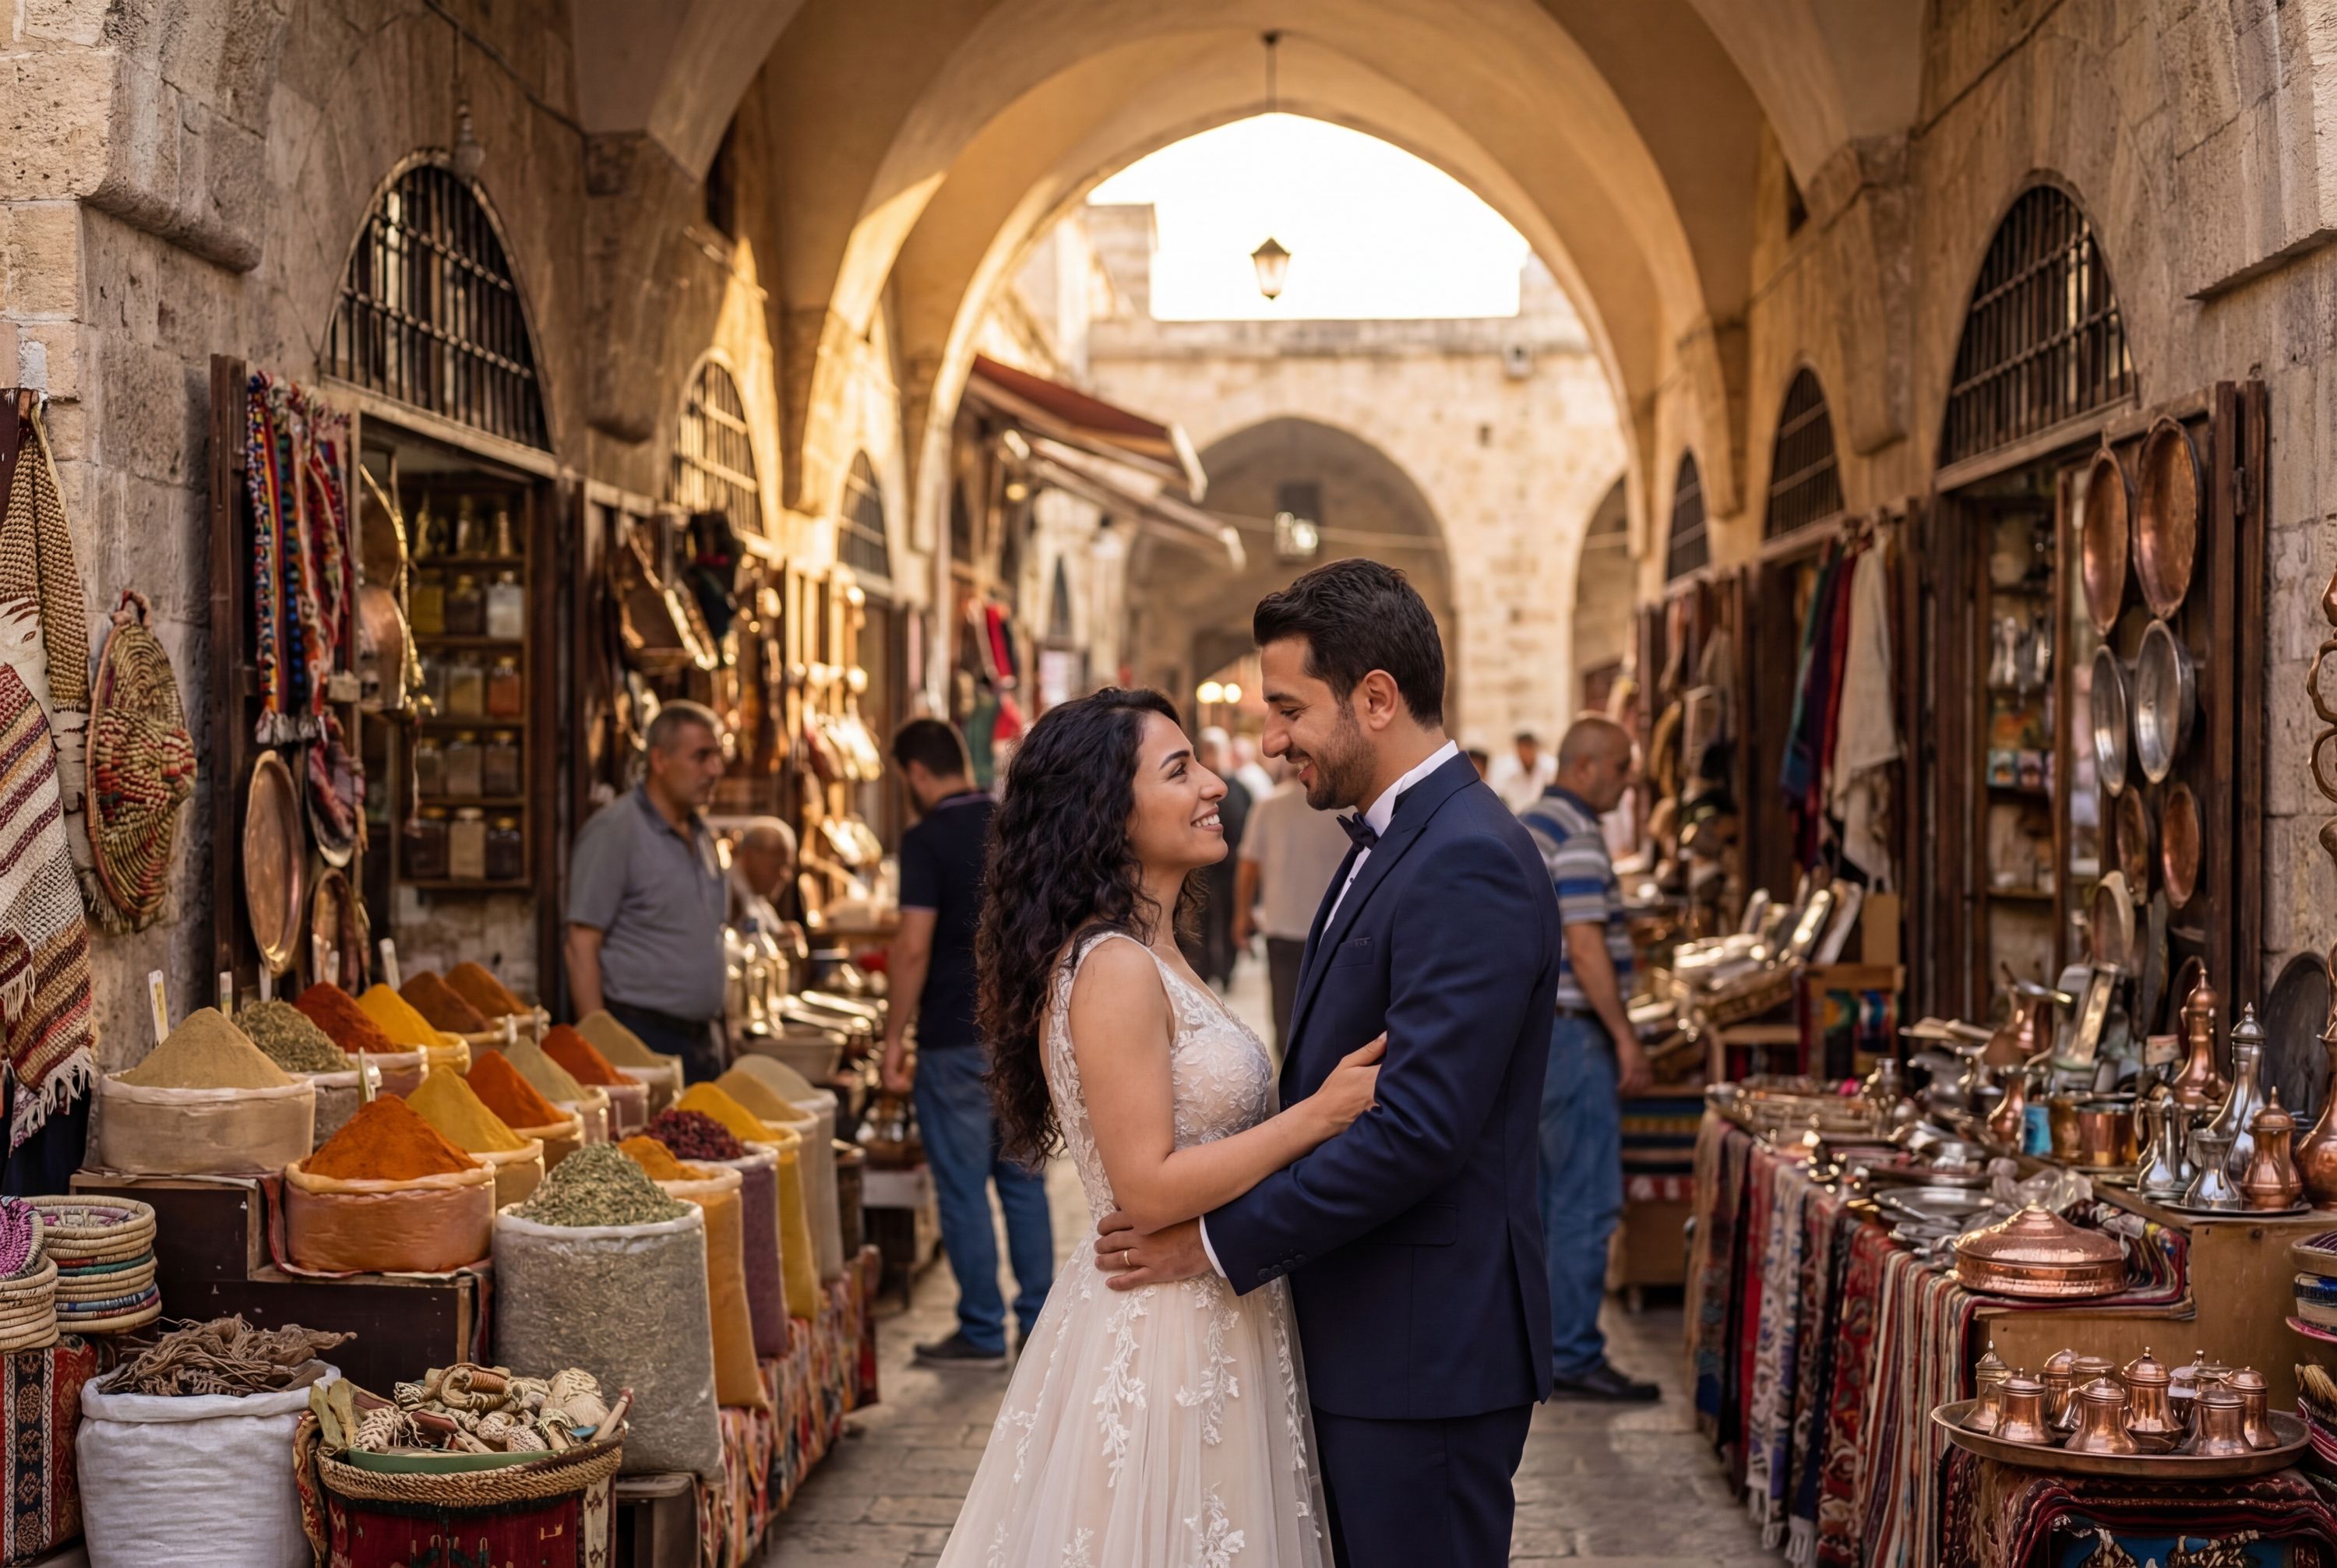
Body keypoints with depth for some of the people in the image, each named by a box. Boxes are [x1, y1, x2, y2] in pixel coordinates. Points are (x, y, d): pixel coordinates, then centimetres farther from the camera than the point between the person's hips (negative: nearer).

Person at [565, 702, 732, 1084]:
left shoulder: (702, 834, 15)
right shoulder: (614, 829, -9)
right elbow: (582, 945, -13)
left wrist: (709, 1031, 16)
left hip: (701, 1039, 8)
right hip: (643, 1036, -7)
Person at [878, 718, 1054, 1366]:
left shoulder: (928, 840, -13)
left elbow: (914, 947, -17)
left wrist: (894, 1039, -11)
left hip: (957, 1039, -6)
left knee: (963, 1186, 2)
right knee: (1023, 1179, 14)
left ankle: (982, 1333, 7)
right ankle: (1038, 1324, 17)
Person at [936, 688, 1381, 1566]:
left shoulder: (1154, 958, 11)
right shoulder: (1113, 969, -19)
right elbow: (1149, 1190, -22)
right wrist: (1322, 1112, -19)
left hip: (1205, 1327, 9)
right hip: (1159, 1348, -9)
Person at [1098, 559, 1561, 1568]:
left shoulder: (1468, 864, -19)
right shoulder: (1390, 844, 14)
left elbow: (1420, 1127, -25)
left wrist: (1222, 1240, -18)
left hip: (1427, 1351, -10)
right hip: (1363, 1339, 10)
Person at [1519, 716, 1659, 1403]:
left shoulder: (1529, 825, 17)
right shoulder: (1576, 836, -15)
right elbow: (1585, 947, -21)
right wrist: (1626, 1038, -17)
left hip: (1529, 1030, 11)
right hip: (1571, 1032, -11)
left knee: (1541, 1200, 14)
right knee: (1586, 1204, -7)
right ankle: (1573, 1358, -5)